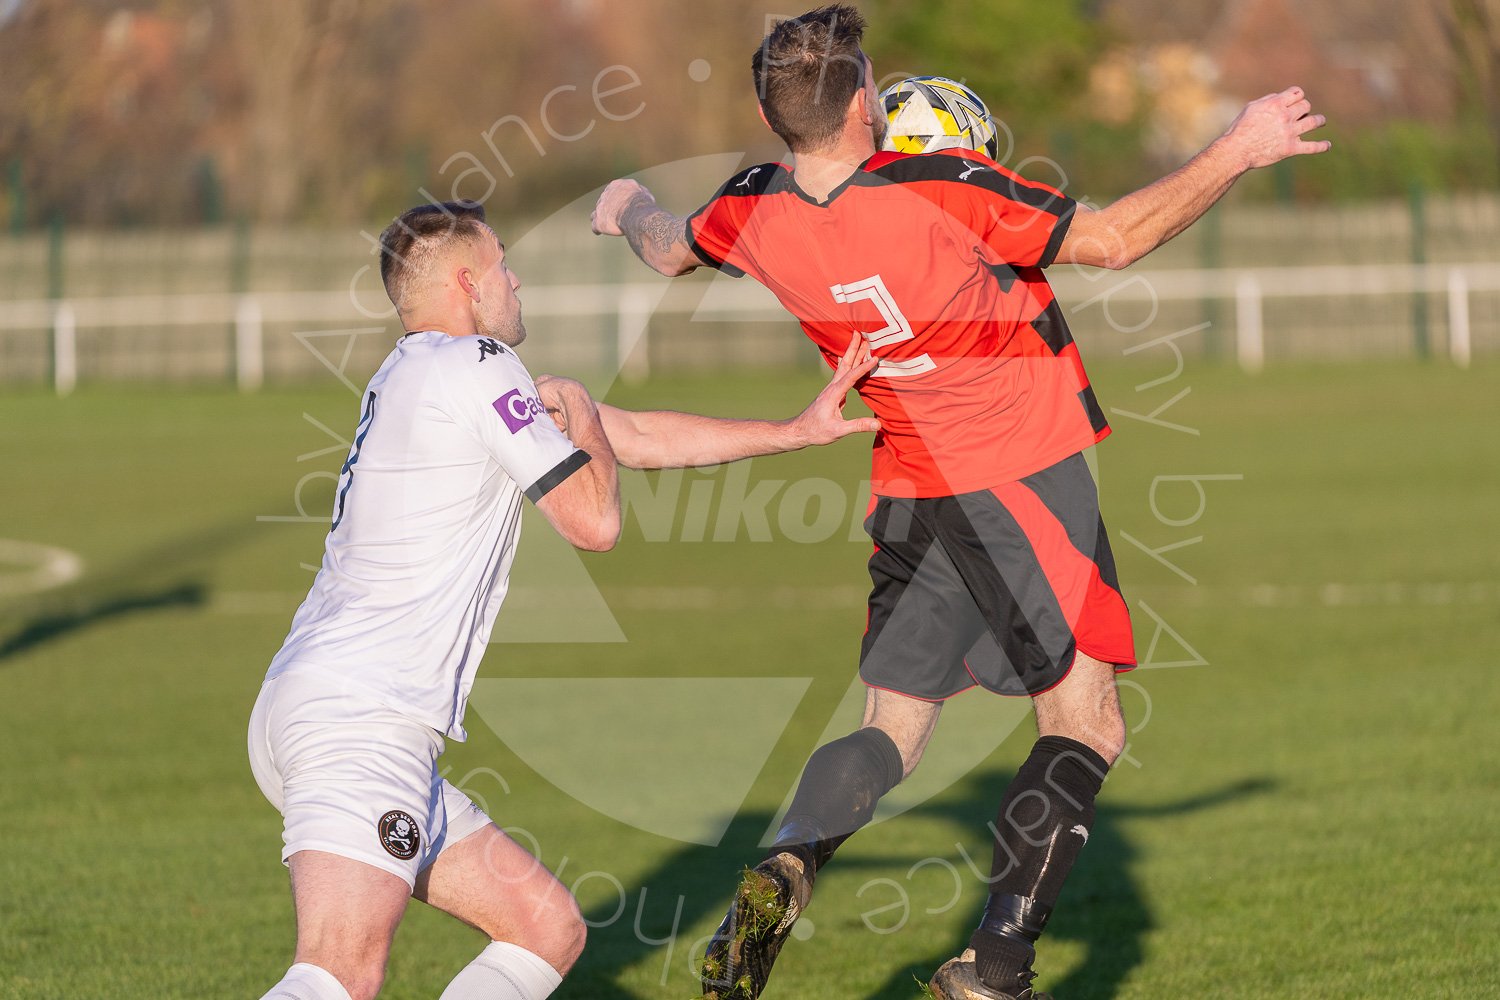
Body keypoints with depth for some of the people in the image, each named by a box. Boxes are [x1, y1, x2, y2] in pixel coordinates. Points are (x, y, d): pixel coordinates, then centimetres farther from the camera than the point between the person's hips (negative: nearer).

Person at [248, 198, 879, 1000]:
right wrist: (578, 411, 14)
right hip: (358, 722, -10)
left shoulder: (415, 378, 24)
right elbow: (595, 521, -4)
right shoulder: (476, 367, -6)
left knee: (549, 931, 12)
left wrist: (799, 430, 32)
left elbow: (637, 438, 29)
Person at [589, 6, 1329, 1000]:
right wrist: (1240, 150, -3)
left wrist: (629, 208, 42)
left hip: (910, 498, 5)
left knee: (892, 725, 14)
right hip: (1028, 474, -5)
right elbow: (1115, 239, -14)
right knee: (1086, 726, 2)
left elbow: (670, 248, 18)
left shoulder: (756, 214, -7)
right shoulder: (943, 190, -22)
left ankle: (784, 868, -14)